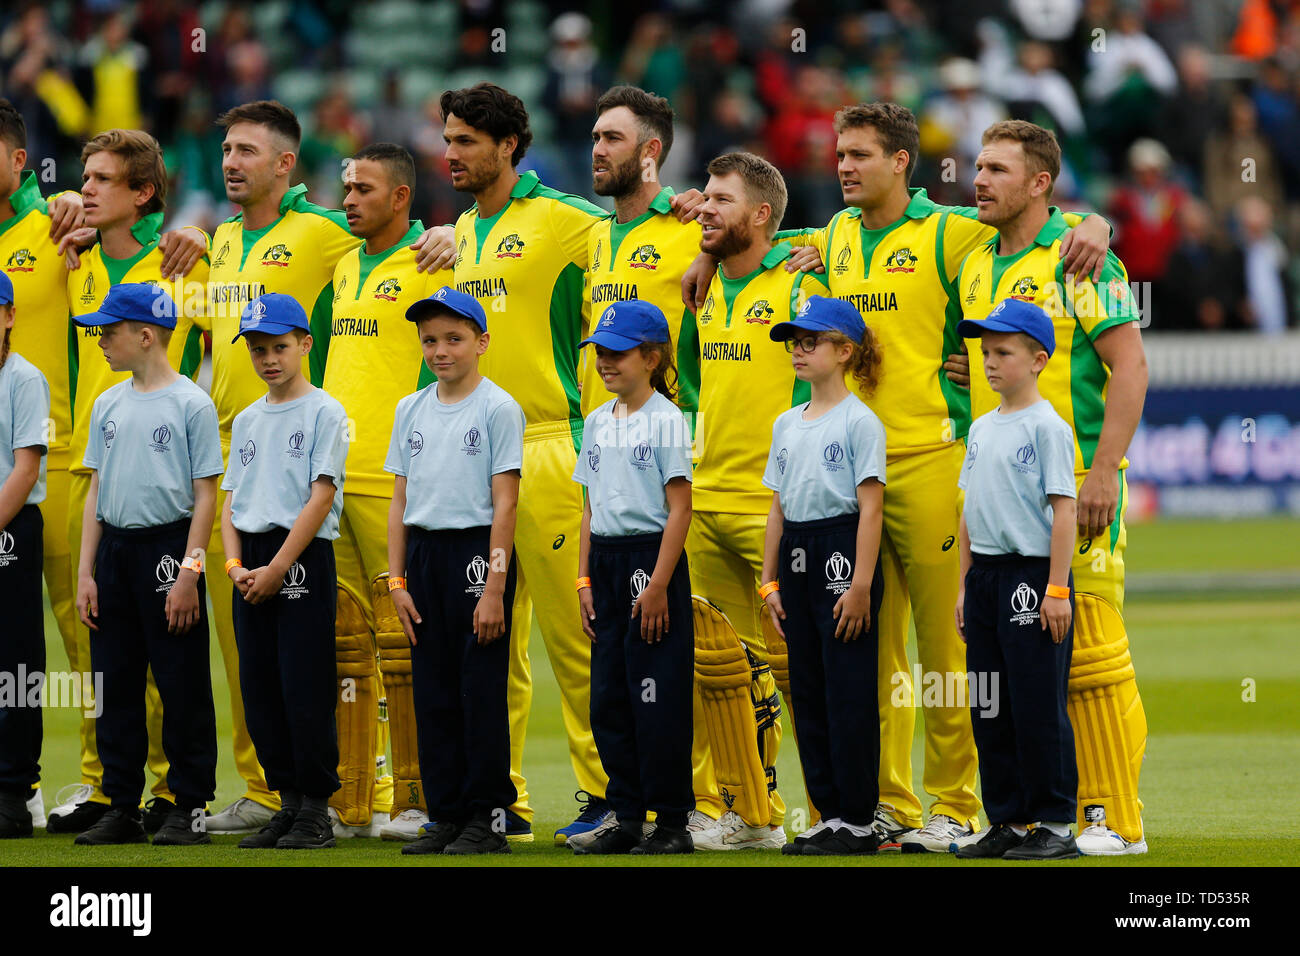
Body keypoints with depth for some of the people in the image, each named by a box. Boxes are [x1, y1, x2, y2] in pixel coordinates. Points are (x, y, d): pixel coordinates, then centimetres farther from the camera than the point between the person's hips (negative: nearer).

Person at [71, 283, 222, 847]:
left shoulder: (191, 404, -6)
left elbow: (204, 494, -8)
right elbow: (97, 490, 15)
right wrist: (85, 572, 9)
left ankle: (190, 807, 2)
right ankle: (122, 808, 13)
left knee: (181, 684, -3)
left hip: (167, 546, -6)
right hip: (113, 547, 6)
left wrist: (189, 572, -14)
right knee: (115, 683, 7)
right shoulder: (108, 405, 13)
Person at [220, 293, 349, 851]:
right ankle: (289, 802, 14)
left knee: (306, 689, -9)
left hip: (303, 559, -7)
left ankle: (316, 811, -4)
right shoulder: (247, 421, 16)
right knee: (260, 691, 6)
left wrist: (277, 569, -15)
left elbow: (321, 496, -11)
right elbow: (231, 499, 15)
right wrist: (235, 565, -2)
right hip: (251, 565, 7)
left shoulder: (324, 413, -3)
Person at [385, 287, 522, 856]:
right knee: (433, 691, 7)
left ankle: (487, 817, 2)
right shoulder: (411, 410, 11)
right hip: (423, 551, 6)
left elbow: (504, 503, -10)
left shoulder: (497, 408, -5)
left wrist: (494, 589, -15)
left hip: (477, 549, -6)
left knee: (482, 688, -4)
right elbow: (400, 500, 13)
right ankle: (445, 815, 13)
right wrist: (397, 581, 5)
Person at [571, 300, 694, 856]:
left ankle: (672, 823, 1)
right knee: (608, 699, 7)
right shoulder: (598, 422, 12)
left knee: (657, 700, -5)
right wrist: (585, 581, 10)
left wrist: (658, 584, -17)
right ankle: (627, 818, 14)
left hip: (652, 557, -7)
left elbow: (679, 508, -12)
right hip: (606, 560, 7)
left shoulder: (665, 420, -8)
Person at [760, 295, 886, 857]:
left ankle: (859, 822, -1)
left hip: (843, 552, -8)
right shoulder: (787, 424, 14)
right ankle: (831, 814, 15)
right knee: (808, 692, 9)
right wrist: (769, 581, 12)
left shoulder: (859, 421, -8)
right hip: (797, 556, 8)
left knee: (848, 693, -5)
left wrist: (861, 585, -18)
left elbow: (870, 508, -12)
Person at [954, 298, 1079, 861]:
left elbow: (1063, 508, -12)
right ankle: (1006, 821, 15)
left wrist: (1056, 588, -16)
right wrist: (964, 583, 16)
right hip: (985, 576, 8)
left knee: (1039, 705, -6)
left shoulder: (1047, 427, -8)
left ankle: (1055, 824, 0)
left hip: (1032, 575, -8)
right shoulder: (982, 429, 14)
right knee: (989, 708, 9)